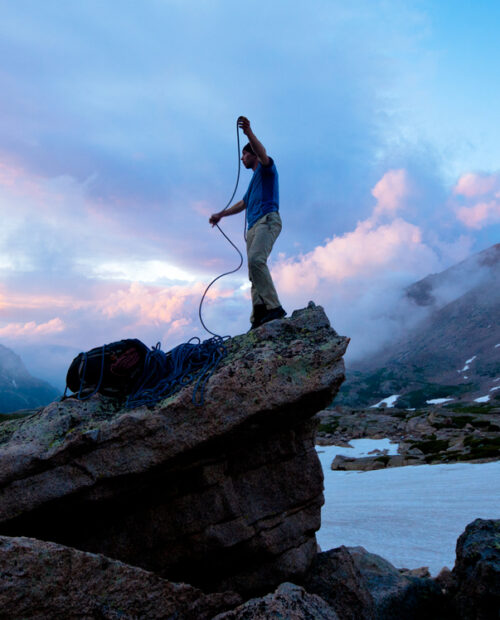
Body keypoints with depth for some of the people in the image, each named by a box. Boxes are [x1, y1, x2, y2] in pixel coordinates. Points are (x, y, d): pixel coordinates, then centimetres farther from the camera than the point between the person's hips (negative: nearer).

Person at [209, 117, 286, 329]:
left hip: (268, 220, -9)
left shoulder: (266, 168, 11)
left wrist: (249, 133, -25)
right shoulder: (255, 178, 35)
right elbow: (243, 203, 44)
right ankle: (258, 319, -12)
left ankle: (274, 307, -36)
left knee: (256, 259, -30)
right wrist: (221, 214, 48)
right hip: (253, 226, 9)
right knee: (254, 266, -5)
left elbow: (263, 154, -13)